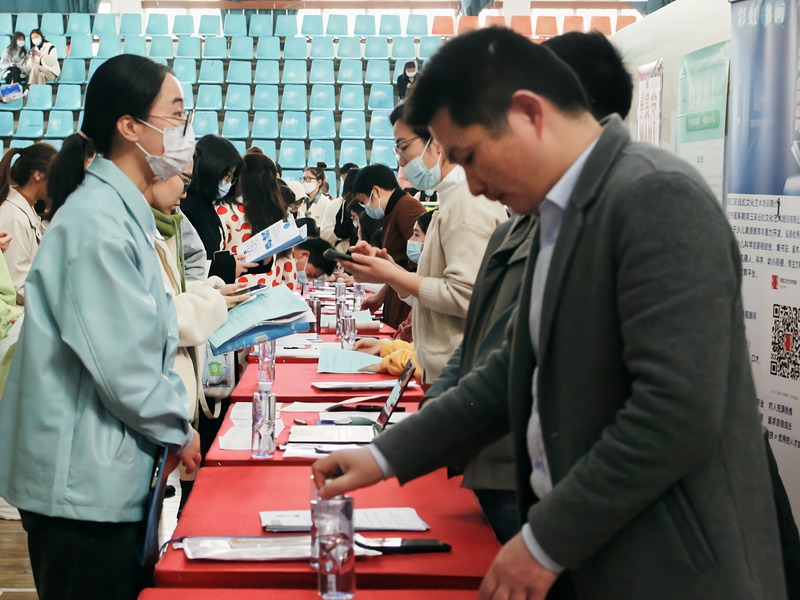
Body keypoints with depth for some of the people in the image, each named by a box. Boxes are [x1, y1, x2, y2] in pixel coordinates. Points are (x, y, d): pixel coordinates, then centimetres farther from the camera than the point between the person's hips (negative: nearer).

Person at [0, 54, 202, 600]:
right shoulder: (97, 222, -20)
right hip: (83, 486, -10)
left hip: (111, 473, 10)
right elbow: (120, 363, -22)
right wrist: (179, 429, -7)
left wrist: (176, 418, 7)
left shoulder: (122, 213, 12)